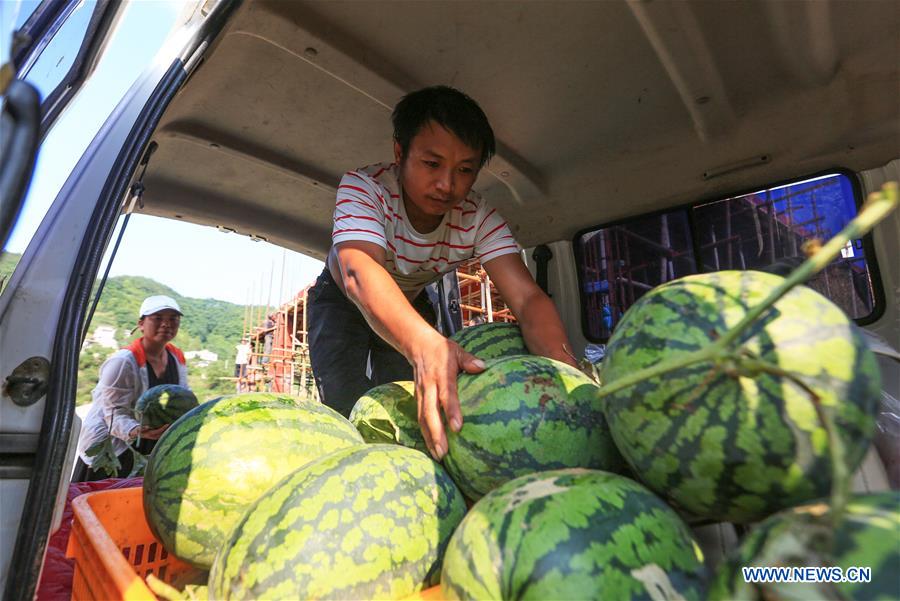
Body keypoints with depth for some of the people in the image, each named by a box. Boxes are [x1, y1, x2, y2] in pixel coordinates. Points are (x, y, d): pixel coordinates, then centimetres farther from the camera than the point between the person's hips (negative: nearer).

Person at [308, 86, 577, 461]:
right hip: (343, 299, -2)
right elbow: (359, 272, -53)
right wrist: (425, 344, -72)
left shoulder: (478, 218, -26)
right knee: (347, 413, -19)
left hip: (410, 304, 3)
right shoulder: (364, 187, -34)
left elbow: (527, 297, -37)